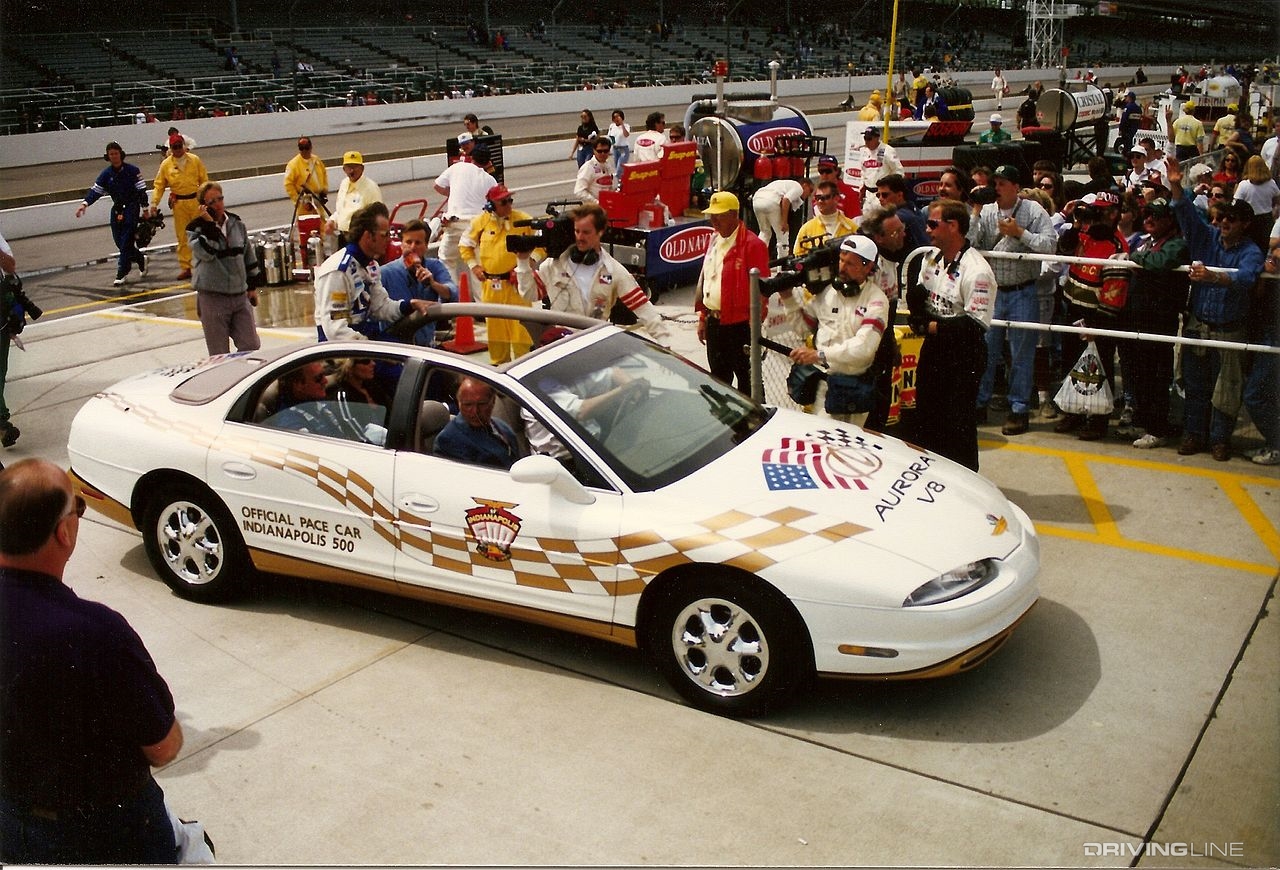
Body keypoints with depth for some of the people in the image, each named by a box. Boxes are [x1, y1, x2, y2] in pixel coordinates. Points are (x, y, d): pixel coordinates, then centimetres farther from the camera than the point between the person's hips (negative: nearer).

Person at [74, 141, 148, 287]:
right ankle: (141, 260, 27)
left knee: (126, 242, -12)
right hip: (117, 209, 5)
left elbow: (141, 190, -4)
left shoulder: (132, 170, -6)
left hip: (131, 208, -5)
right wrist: (85, 203, -13)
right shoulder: (106, 174, 5)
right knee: (119, 241, 3)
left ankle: (121, 275, -12)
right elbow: (95, 191, 1)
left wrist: (145, 209, -8)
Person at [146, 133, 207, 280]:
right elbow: (159, 185, 4)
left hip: (195, 200, -1)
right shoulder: (166, 164, 0)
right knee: (182, 236, 4)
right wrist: (154, 203, -4)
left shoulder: (195, 160, -1)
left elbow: (204, 181, 3)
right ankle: (186, 268, 11)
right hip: (178, 203, 1)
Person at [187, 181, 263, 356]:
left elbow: (249, 255, 16)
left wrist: (252, 286, 17)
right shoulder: (196, 228, -5)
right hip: (212, 297, -4)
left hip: (240, 295, 4)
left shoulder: (237, 224, 8)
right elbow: (205, 253, -22)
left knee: (251, 346, 3)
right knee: (220, 355, 1)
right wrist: (208, 223, -21)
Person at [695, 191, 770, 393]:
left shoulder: (752, 244, -14)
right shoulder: (715, 241, 12)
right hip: (714, 322, 8)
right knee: (719, 376, 19)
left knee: (746, 377, 2)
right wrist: (703, 317, 17)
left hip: (740, 324, -8)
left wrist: (754, 324, -16)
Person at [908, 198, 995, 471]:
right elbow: (918, 294, 18)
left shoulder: (976, 270, -21)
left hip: (963, 357, -8)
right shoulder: (931, 257, 6)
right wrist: (917, 300, -7)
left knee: (958, 426, -2)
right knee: (926, 418, 17)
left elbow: (976, 324, -24)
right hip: (933, 349, 8)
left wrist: (930, 326, -20)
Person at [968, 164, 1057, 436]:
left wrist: (1020, 233, -15)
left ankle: (1019, 409, 13)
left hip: (1022, 293, -2)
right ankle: (979, 403, 21)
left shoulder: (1033, 210, -3)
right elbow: (968, 244, -6)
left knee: (1022, 354, 4)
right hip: (991, 291, 3)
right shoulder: (986, 212, 4)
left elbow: (1050, 245, -12)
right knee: (985, 351, 9)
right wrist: (976, 213, -10)